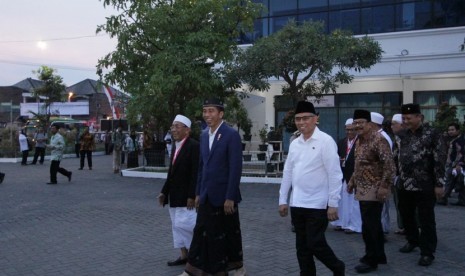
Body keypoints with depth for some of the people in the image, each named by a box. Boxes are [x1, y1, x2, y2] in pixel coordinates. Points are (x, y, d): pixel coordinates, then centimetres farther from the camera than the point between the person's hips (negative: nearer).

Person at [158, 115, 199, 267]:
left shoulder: (194, 146, -15)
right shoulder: (175, 146, 12)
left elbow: (196, 173, -20)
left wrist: (192, 196, -22)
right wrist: (164, 192, 14)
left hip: (186, 195, -9)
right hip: (175, 195, 9)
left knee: (184, 224, -9)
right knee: (177, 226, 12)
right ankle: (184, 255, 22)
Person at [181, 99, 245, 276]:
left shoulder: (231, 135, -12)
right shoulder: (204, 135, 10)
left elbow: (236, 168, -16)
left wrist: (230, 197, -18)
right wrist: (198, 192, 12)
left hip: (224, 196, -6)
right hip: (207, 196, 6)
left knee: (230, 234, 9)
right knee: (202, 232, 7)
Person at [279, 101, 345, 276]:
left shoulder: (325, 141, -10)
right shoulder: (294, 143, 8)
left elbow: (334, 174, -12)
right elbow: (288, 173, 11)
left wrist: (333, 204, -14)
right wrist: (283, 200, 10)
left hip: (317, 205, -6)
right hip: (297, 204, 6)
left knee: (315, 244, 0)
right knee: (302, 246, 12)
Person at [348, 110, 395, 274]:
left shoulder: (378, 139, -16)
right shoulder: (360, 140, 12)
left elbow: (389, 164, -21)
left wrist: (384, 186, -23)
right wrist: (352, 181, 19)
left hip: (374, 190, -9)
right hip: (363, 190, 9)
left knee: (369, 226, -5)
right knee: (373, 224, 16)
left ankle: (371, 260, 7)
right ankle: (379, 255, 27)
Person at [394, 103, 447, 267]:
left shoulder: (433, 134, -9)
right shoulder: (402, 135, 8)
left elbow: (440, 160, -11)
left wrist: (439, 184, -14)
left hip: (425, 186, -6)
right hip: (404, 185, 6)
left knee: (426, 220, 2)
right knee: (406, 216, 18)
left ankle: (427, 252, 13)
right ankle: (412, 241, 40)